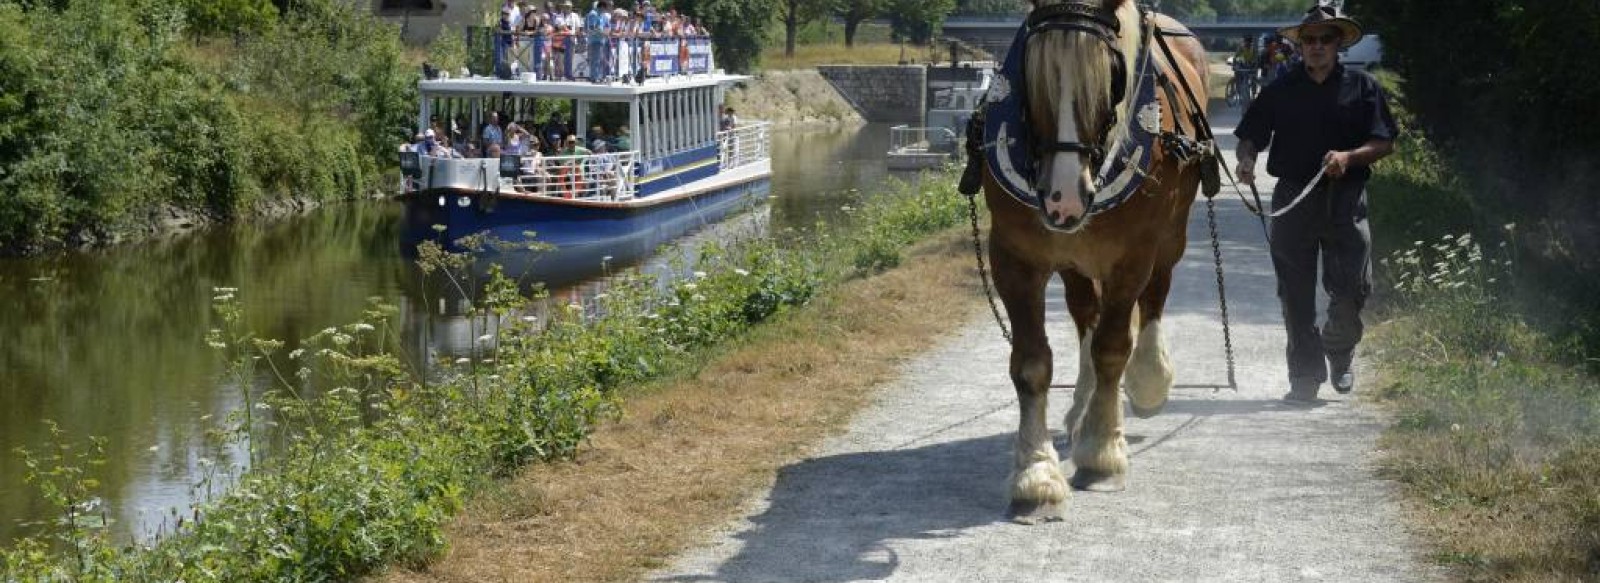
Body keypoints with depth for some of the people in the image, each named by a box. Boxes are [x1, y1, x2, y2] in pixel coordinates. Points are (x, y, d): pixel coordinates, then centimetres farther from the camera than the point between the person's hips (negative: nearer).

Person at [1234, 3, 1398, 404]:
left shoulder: (1362, 87, 7)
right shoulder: (1281, 90, 10)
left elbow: (1384, 143, 3)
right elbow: (1249, 137, 11)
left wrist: (1349, 157, -15)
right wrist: (1247, 159, -12)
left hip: (1345, 200, -1)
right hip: (1292, 200, 1)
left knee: (1352, 287, -4)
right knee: (1296, 295, 0)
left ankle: (1339, 354, 25)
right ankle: (1305, 377, 8)